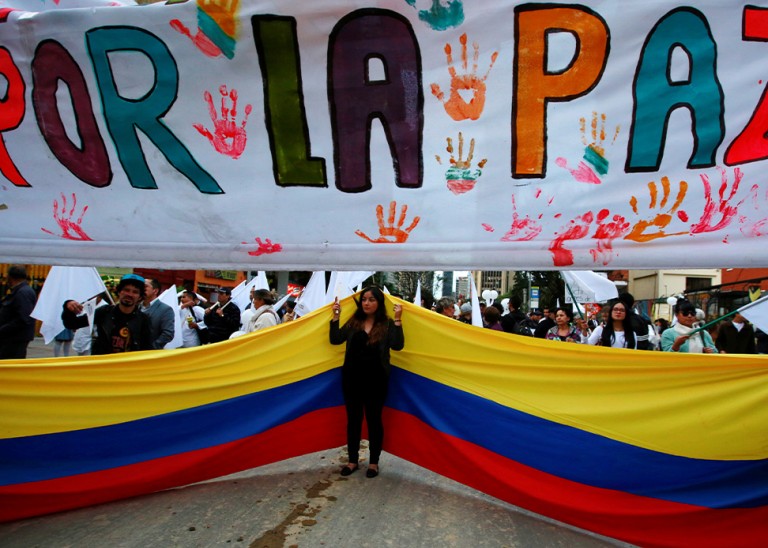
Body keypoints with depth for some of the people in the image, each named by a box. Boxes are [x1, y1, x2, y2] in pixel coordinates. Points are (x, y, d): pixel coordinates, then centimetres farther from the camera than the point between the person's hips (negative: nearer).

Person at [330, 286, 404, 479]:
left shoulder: (387, 324, -3)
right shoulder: (353, 322, 6)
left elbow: (397, 345, -17)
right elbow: (335, 340, -1)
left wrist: (397, 320, -23)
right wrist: (336, 316, -8)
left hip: (375, 380, -3)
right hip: (352, 378, 3)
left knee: (374, 420, 7)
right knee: (353, 419, 11)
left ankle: (374, 462, 21)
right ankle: (353, 460, 25)